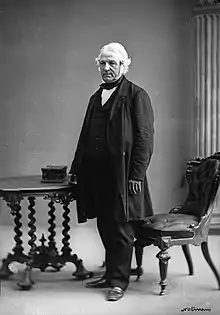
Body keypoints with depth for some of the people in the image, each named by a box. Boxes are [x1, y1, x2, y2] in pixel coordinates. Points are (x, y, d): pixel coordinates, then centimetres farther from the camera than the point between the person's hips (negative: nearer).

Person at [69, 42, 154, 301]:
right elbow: (85, 136, 20)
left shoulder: (136, 96, -3)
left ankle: (119, 281, 12)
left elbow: (144, 137, -9)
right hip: (97, 174, 7)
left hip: (122, 175, -6)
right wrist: (76, 169, 16)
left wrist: (137, 175, -15)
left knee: (121, 229, 1)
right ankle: (111, 274, 26)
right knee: (106, 228, 13)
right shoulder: (96, 97, 18)